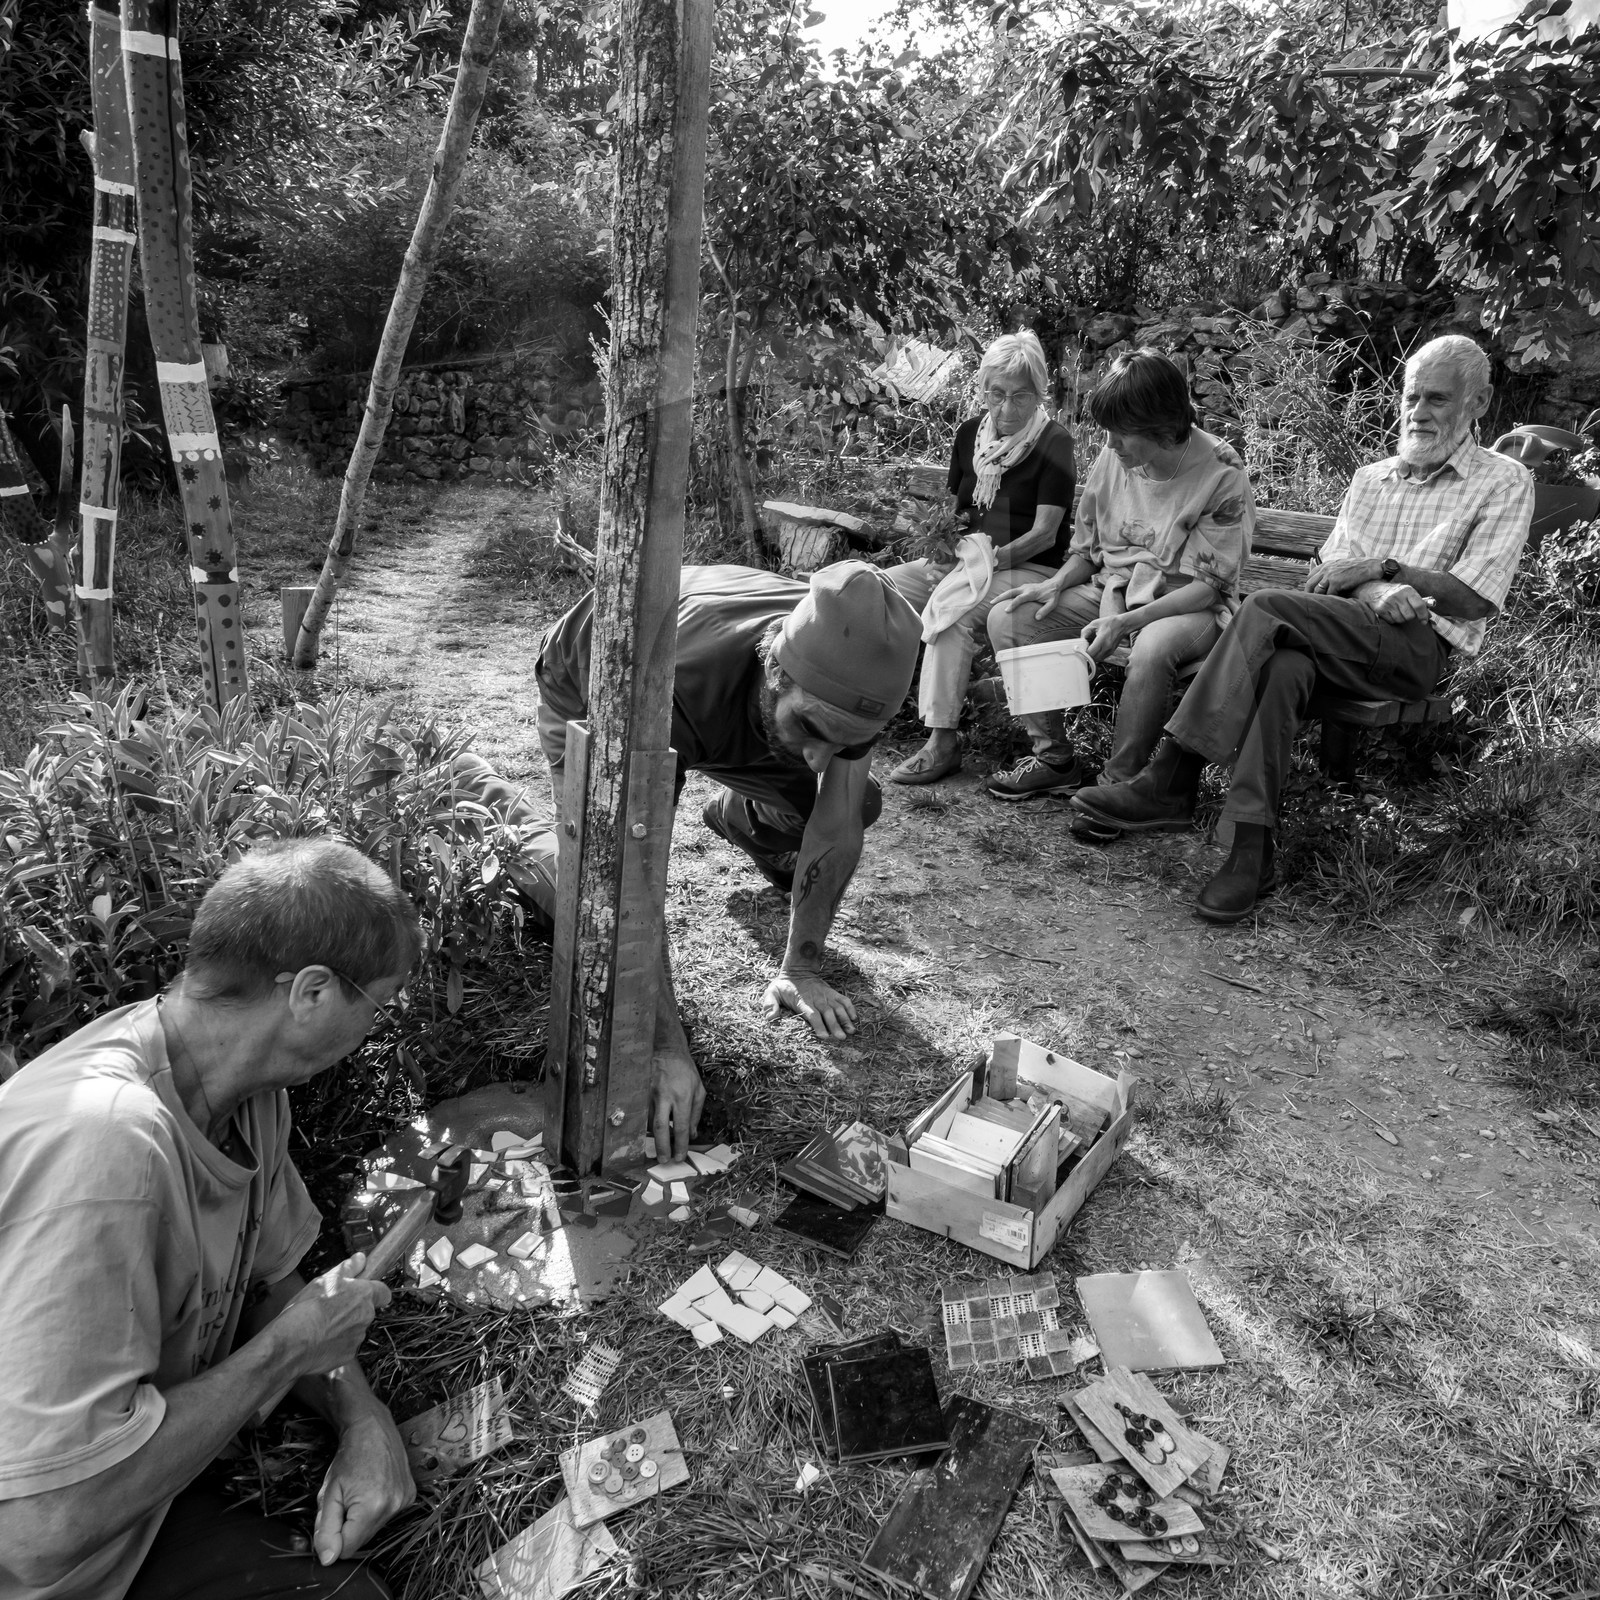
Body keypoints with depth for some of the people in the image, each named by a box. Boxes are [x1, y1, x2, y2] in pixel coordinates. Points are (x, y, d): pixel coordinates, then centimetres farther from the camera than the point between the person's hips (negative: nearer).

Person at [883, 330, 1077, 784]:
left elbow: (1045, 532, -14)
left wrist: (990, 557, -26)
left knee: (951, 611, -35)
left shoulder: (1054, 443, -8)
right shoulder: (970, 434, 10)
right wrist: (943, 540, -4)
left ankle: (943, 742, -31)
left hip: (1030, 569, -6)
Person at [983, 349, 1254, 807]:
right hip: (1112, 590, 6)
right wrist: (1056, 584, -12)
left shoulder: (1221, 474, -17)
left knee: (1151, 648, -40)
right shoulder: (1113, 459, -2)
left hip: (1190, 607, -5)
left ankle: (1118, 783, -20)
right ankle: (1055, 757, -4)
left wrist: (1127, 621, -29)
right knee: (1007, 618, -12)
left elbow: (1207, 585, -18)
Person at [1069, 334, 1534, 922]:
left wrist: (1382, 566, -7)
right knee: (1283, 665, -35)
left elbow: (1475, 598, -3)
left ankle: (1172, 780, -32)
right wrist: (1380, 594, -10)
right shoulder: (1370, 478, 25)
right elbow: (1325, 573, 12)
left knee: (1266, 607, -30)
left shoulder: (1504, 482, 9)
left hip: (1421, 647, -4)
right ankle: (1251, 850, -37)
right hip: (1348, 635, 4)